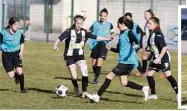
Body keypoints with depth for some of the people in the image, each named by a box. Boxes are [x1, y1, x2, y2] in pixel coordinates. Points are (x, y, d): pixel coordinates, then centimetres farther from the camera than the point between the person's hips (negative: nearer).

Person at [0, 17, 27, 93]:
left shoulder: (19, 33, -4)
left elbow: (22, 43, 11)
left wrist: (21, 52, -4)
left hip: (16, 54, 2)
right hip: (6, 55, -2)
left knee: (19, 72, -15)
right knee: (11, 76, -7)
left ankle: (22, 88, 9)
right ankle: (16, 76, 31)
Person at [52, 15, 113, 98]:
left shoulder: (84, 32, -3)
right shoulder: (69, 31, -17)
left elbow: (96, 37, 1)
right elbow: (60, 38, -29)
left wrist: (107, 39, -3)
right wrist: (55, 45, -48)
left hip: (79, 55, 4)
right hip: (69, 56, -4)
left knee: (85, 72, -15)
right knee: (74, 77, -8)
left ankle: (84, 91, -3)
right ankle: (76, 88, 25)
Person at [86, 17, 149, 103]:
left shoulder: (128, 33, -8)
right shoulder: (121, 34, 20)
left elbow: (135, 40, -29)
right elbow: (118, 49, 28)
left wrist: (135, 44, -50)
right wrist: (111, 48, 11)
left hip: (128, 61, -10)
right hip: (123, 61, 10)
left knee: (110, 76, -10)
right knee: (124, 83, 8)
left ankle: (97, 96, -9)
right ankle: (144, 88, 15)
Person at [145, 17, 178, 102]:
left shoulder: (158, 35, -20)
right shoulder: (152, 34, 6)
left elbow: (164, 47, -25)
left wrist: (159, 58, -28)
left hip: (163, 58, -9)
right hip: (155, 58, 9)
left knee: (168, 75, -11)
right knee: (149, 74, 6)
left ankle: (178, 94, -8)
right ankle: (153, 94, 14)